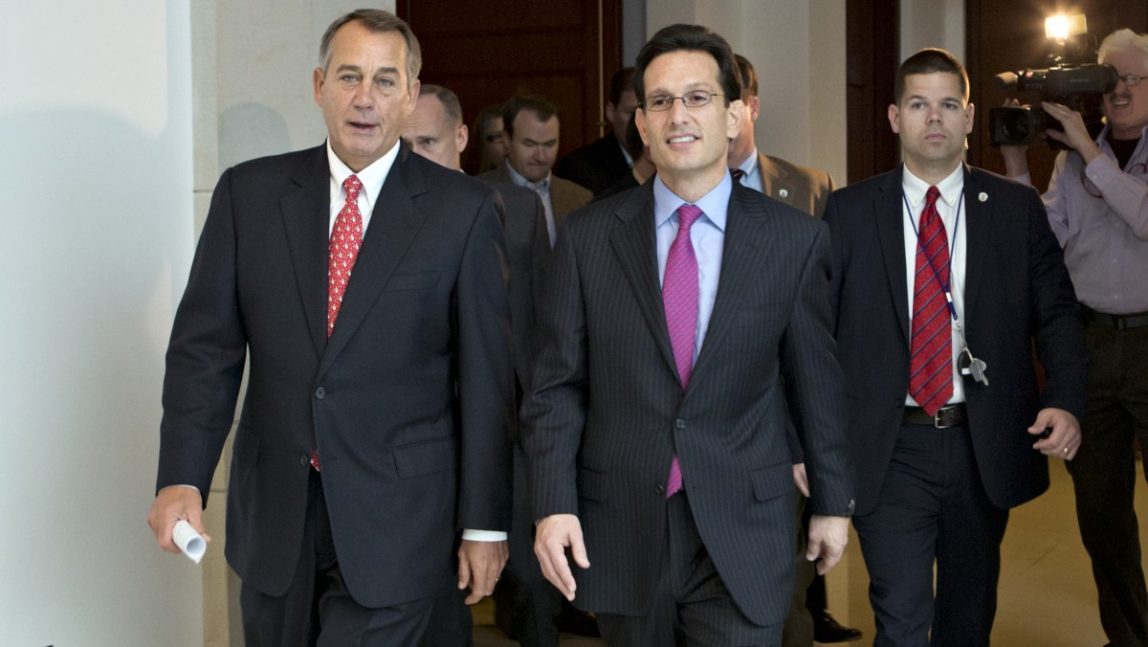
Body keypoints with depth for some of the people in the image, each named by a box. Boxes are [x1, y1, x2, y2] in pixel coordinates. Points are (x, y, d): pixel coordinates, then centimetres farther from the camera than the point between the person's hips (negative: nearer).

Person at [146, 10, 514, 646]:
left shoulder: (463, 210, -4)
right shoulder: (248, 192, 3)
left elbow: (486, 376, -4)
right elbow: (205, 346, 2)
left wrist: (485, 521, -4)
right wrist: (182, 477, -8)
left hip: (396, 517, -3)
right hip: (273, 512, 3)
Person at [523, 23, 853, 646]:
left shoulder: (796, 239, -2)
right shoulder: (587, 236, 0)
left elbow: (816, 381, 5)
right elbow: (557, 385, 1)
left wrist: (832, 501, 12)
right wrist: (554, 504, -7)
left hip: (743, 528, -1)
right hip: (617, 529, 1)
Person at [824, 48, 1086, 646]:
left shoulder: (1016, 208, 4)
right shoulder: (848, 211, 1)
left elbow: (1056, 313, 4)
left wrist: (1065, 401, -13)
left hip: (986, 446, 2)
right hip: (890, 450, -2)